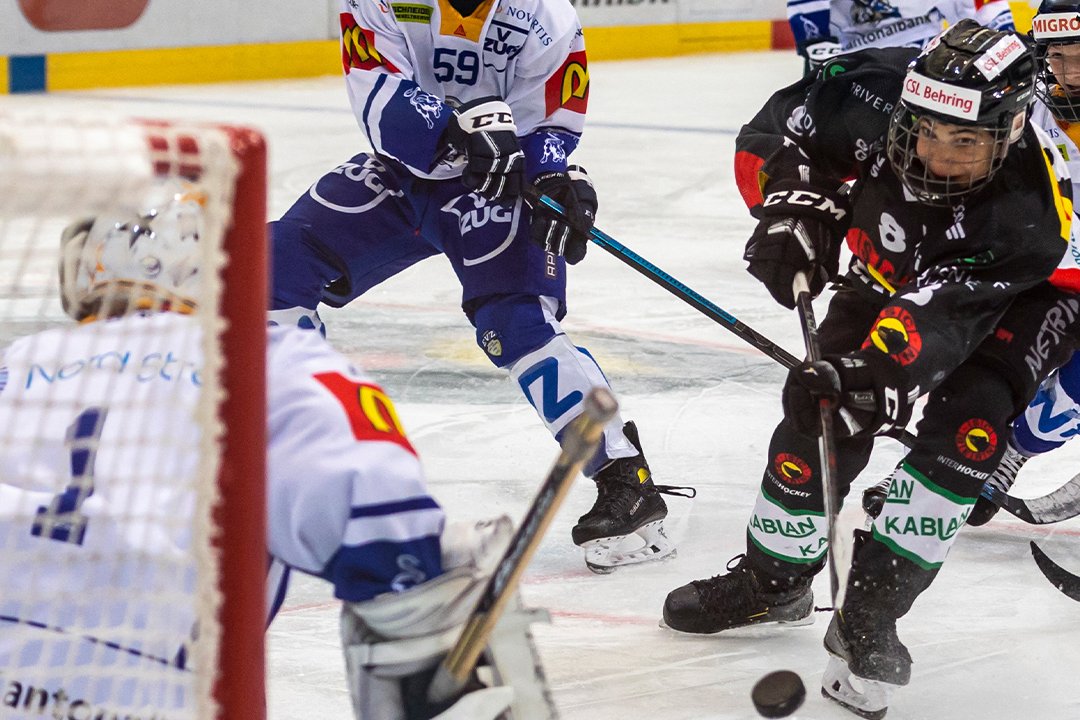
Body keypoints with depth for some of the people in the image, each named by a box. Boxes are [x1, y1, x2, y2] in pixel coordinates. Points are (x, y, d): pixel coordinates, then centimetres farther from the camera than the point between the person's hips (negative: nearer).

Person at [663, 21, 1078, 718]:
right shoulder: (879, 95, -32)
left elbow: (940, 317, -47)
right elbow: (777, 133, -13)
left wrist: (872, 369, -61)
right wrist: (791, 209, -25)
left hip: (1013, 303, -4)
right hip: (888, 269, 4)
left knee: (968, 426, -25)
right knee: (822, 413, -2)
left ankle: (870, 610, -17)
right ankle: (772, 578, 20)